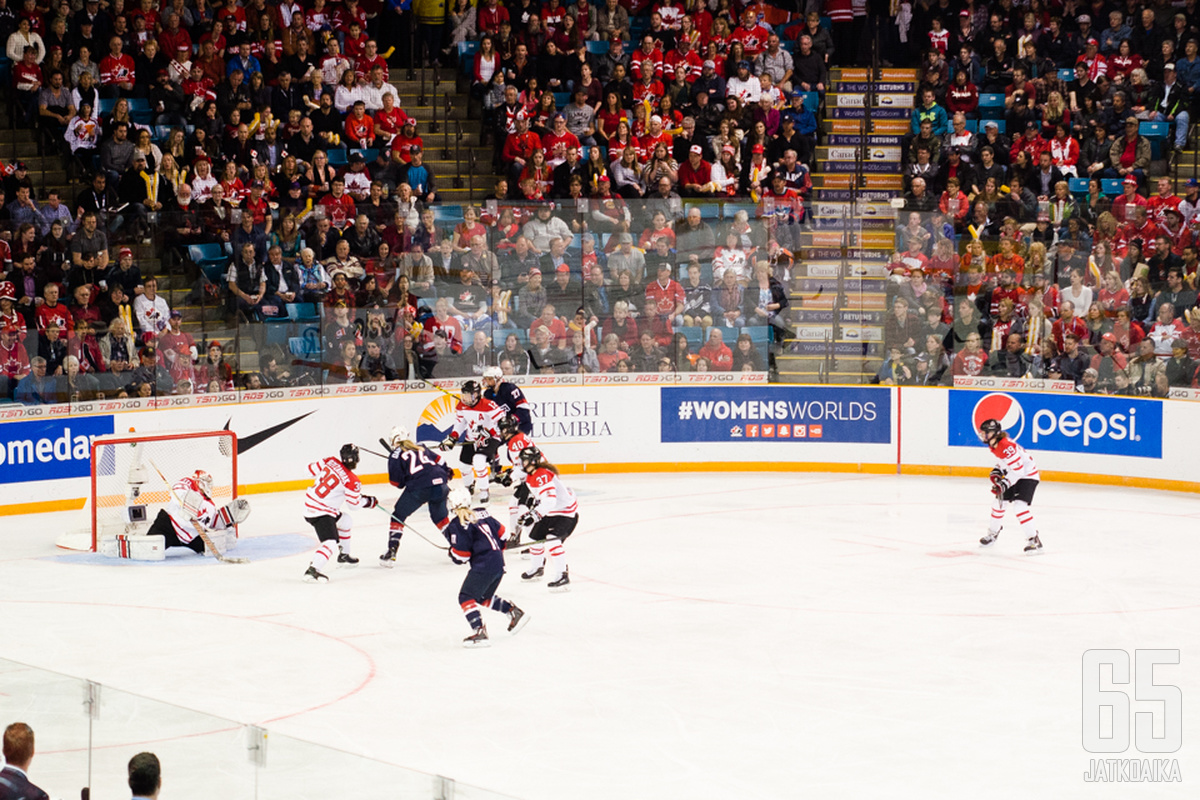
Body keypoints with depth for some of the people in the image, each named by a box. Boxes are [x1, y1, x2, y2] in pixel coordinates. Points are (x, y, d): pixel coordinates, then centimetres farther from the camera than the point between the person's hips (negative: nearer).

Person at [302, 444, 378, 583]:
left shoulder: (331, 462, -1)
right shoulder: (351, 480, -17)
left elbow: (312, 469, 9)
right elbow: (355, 502, -4)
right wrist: (369, 501, 15)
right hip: (320, 512, -9)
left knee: (345, 521, 28)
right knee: (331, 542, -18)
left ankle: (343, 555, 41)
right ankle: (312, 570, -32)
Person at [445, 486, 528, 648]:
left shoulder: (458, 525, -11)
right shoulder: (482, 514, 12)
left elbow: (461, 555, -11)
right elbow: (501, 533, 21)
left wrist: (452, 552, 12)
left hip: (483, 566, -9)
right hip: (499, 564, 9)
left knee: (466, 597, -6)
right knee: (484, 597, 27)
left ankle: (480, 633, -18)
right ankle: (515, 612, 25)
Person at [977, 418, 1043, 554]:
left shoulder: (1006, 446, -29)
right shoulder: (994, 445, 2)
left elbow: (1019, 469, -30)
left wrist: (1004, 484, -29)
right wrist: (997, 471, 4)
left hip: (1028, 475, -10)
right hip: (1014, 475, 10)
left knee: (1020, 505, -22)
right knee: (999, 502, 13)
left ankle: (1034, 540, -18)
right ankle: (993, 534, 34)